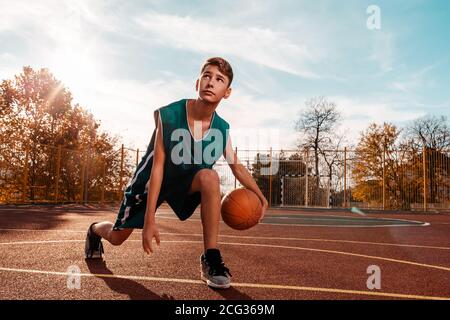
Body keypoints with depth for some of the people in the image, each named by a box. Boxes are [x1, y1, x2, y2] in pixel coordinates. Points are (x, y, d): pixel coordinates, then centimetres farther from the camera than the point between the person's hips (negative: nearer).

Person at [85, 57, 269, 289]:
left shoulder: (222, 129, -17)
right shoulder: (168, 115, -28)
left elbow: (237, 166, -1)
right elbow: (157, 166, -27)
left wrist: (260, 196, -2)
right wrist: (149, 219, -28)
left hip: (185, 180, 2)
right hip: (151, 179, -1)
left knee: (209, 177, -34)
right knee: (117, 238, 9)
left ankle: (211, 259, -25)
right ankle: (95, 229, 50)